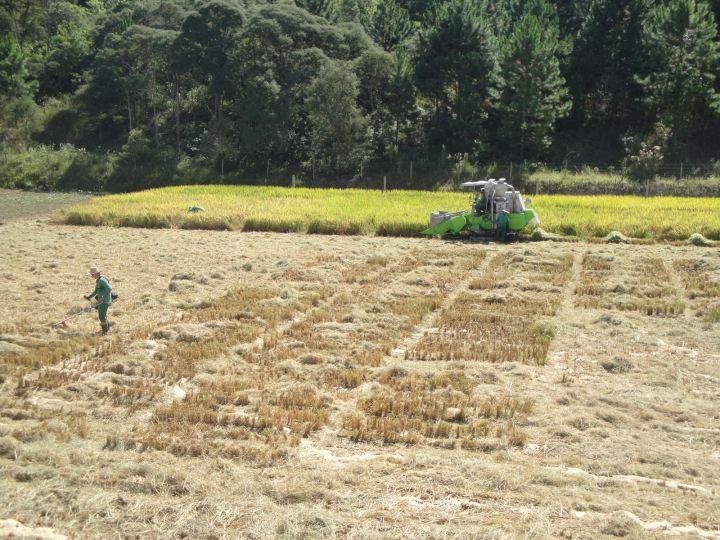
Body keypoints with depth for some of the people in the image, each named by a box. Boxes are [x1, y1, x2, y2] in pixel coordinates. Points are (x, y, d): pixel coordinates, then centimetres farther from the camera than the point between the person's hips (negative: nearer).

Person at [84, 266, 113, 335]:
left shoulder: (102, 280, -18)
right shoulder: (97, 280, 14)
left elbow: (109, 288, -29)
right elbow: (96, 291, 24)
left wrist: (104, 297, -26)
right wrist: (89, 297, 17)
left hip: (105, 301, -10)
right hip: (101, 301, 10)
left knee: (102, 316, -10)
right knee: (100, 315, 19)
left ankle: (105, 331, -3)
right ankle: (107, 327, 37)